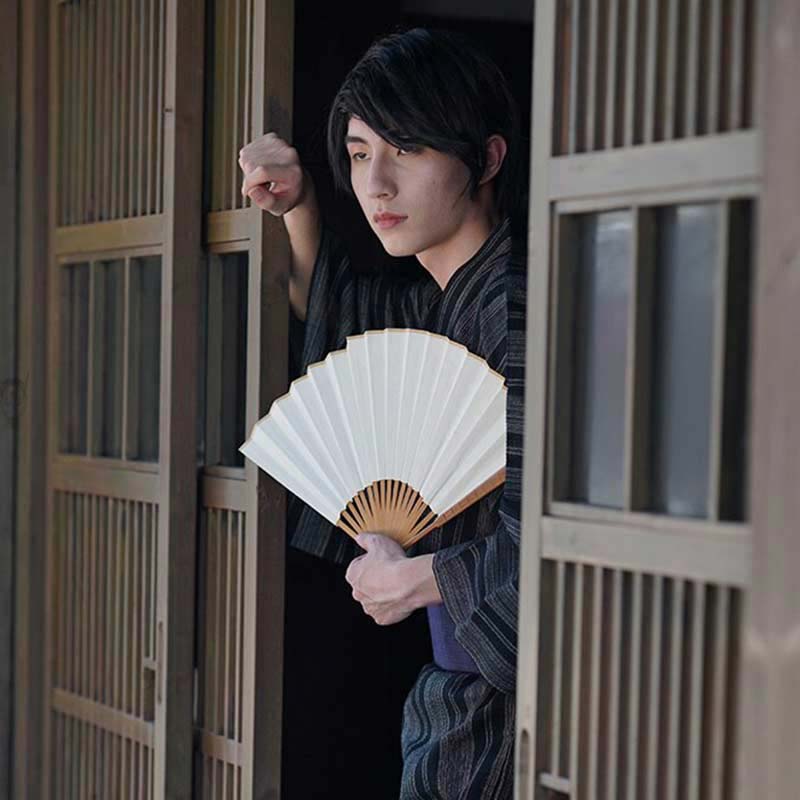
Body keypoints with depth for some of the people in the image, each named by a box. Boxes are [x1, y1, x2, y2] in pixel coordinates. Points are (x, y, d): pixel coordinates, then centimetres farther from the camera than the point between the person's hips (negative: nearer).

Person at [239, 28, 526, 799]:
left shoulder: (514, 307, -21)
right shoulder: (445, 303, 8)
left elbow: (534, 546, -27)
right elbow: (331, 306, 30)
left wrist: (408, 580, -11)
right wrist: (296, 207, 12)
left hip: (506, 701, -9)